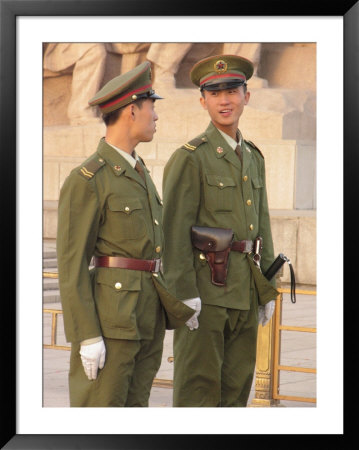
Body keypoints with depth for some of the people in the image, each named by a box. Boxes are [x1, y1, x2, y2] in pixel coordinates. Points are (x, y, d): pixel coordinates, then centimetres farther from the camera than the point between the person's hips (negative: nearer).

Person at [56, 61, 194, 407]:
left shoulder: (138, 173, 16)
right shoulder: (85, 181, -11)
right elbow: (71, 265, -13)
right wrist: (87, 337, -18)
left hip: (147, 317, 9)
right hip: (108, 316, -9)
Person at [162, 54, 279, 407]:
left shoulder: (252, 157, 15)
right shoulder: (189, 157, -7)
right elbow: (175, 229, -12)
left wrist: (268, 290, 15)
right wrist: (183, 294, -18)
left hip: (245, 289, 7)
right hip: (205, 286, -7)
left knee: (236, 388, 10)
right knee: (199, 385, -4)